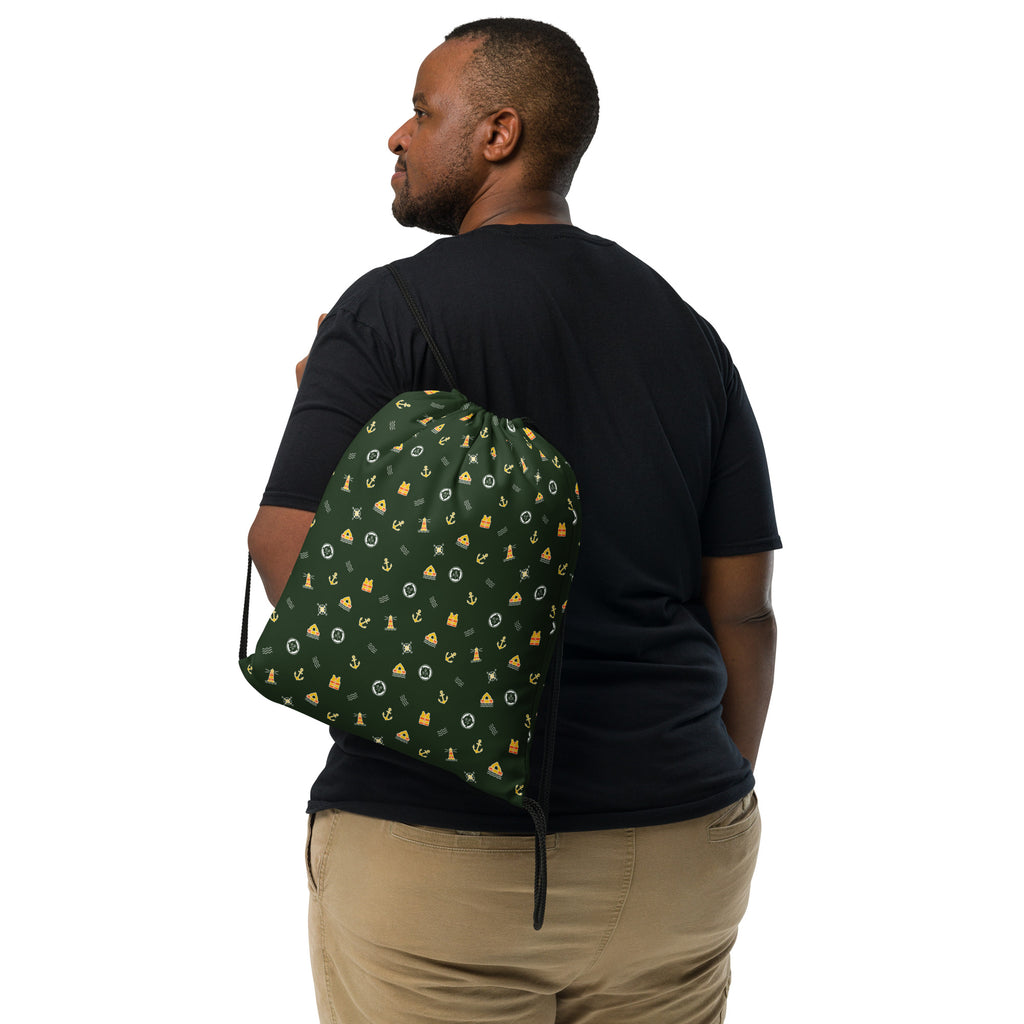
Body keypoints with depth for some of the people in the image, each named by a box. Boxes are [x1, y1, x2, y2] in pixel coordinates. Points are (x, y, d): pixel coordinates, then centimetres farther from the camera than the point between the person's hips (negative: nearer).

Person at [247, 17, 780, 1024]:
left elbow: (288, 554, -15)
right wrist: (715, 811, 16)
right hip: (674, 846, 5)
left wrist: (316, 404, 5)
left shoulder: (391, 308, -8)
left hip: (435, 845, -4)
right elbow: (743, 613, 6)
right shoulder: (687, 334, 6)